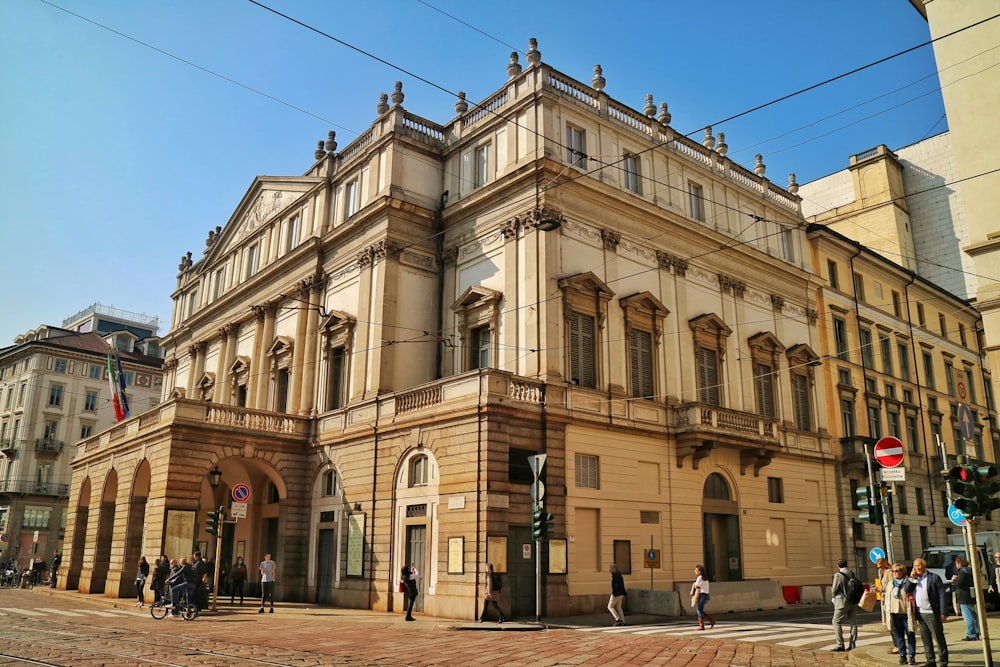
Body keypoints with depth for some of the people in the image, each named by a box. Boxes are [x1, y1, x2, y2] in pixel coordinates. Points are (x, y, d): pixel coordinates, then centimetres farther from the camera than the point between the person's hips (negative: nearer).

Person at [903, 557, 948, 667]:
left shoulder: (934, 577, -4)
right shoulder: (914, 579, 13)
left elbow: (942, 595, -7)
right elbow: (906, 590, 4)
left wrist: (943, 613, -13)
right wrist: (911, 578, -4)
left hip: (932, 613, -6)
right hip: (920, 614, 6)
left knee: (939, 638, 0)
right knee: (925, 639, 10)